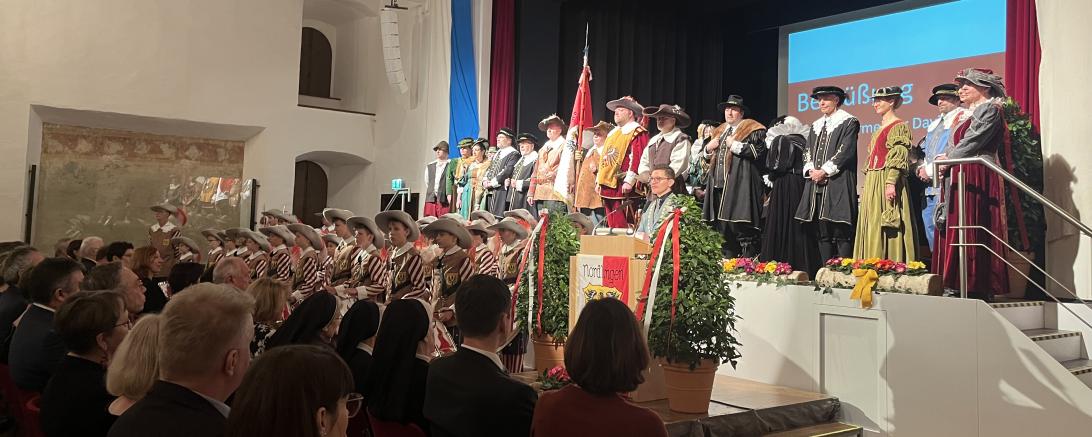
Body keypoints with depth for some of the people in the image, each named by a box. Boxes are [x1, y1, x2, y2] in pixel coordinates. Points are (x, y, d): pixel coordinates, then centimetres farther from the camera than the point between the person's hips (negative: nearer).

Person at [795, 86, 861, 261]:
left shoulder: (848, 122, 0)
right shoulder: (816, 125, 21)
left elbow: (845, 151, -9)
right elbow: (808, 151, 18)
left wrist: (825, 171, -13)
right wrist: (811, 170, -1)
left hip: (838, 184, -7)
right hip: (816, 184, 7)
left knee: (841, 233, -8)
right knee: (822, 234, 6)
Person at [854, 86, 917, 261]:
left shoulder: (899, 126, -6)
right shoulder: (880, 128, 20)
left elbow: (899, 158, -15)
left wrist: (891, 183, -25)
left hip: (886, 181, -9)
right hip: (872, 183, 9)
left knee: (885, 228, -9)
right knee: (871, 229, 7)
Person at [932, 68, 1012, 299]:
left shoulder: (990, 110, -4)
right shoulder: (972, 113, 25)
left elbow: (971, 144, -14)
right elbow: (956, 145, 22)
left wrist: (948, 159, -4)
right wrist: (946, 157, 4)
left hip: (976, 178, -10)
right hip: (960, 177, 10)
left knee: (971, 231, -12)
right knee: (956, 230, 5)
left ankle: (977, 287, -10)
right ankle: (960, 286, 6)